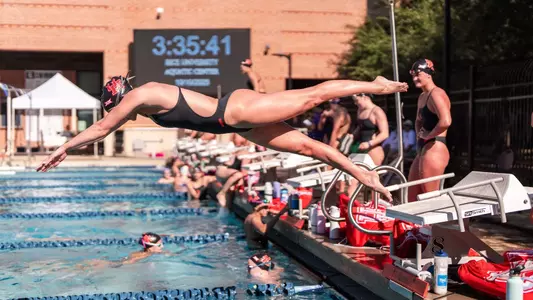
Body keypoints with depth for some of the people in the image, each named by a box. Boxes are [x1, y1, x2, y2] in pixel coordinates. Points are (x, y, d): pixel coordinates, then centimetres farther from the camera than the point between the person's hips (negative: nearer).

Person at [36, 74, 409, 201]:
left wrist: (62, 150, 6)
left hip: (237, 111, -8)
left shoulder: (138, 95, -11)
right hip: (241, 126, 8)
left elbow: (101, 128, -5)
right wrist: (67, 148, 31)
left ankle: (376, 85, 5)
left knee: (311, 96, -5)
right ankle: (364, 174, 8)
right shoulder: (144, 97, 15)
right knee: (306, 145, 6)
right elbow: (106, 128, 29)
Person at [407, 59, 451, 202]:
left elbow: (446, 121, -30)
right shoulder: (422, 96, 16)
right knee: (412, 198, 15)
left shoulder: (436, 94, -14)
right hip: (423, 150, 10)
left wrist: (428, 135, -15)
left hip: (434, 149, -10)